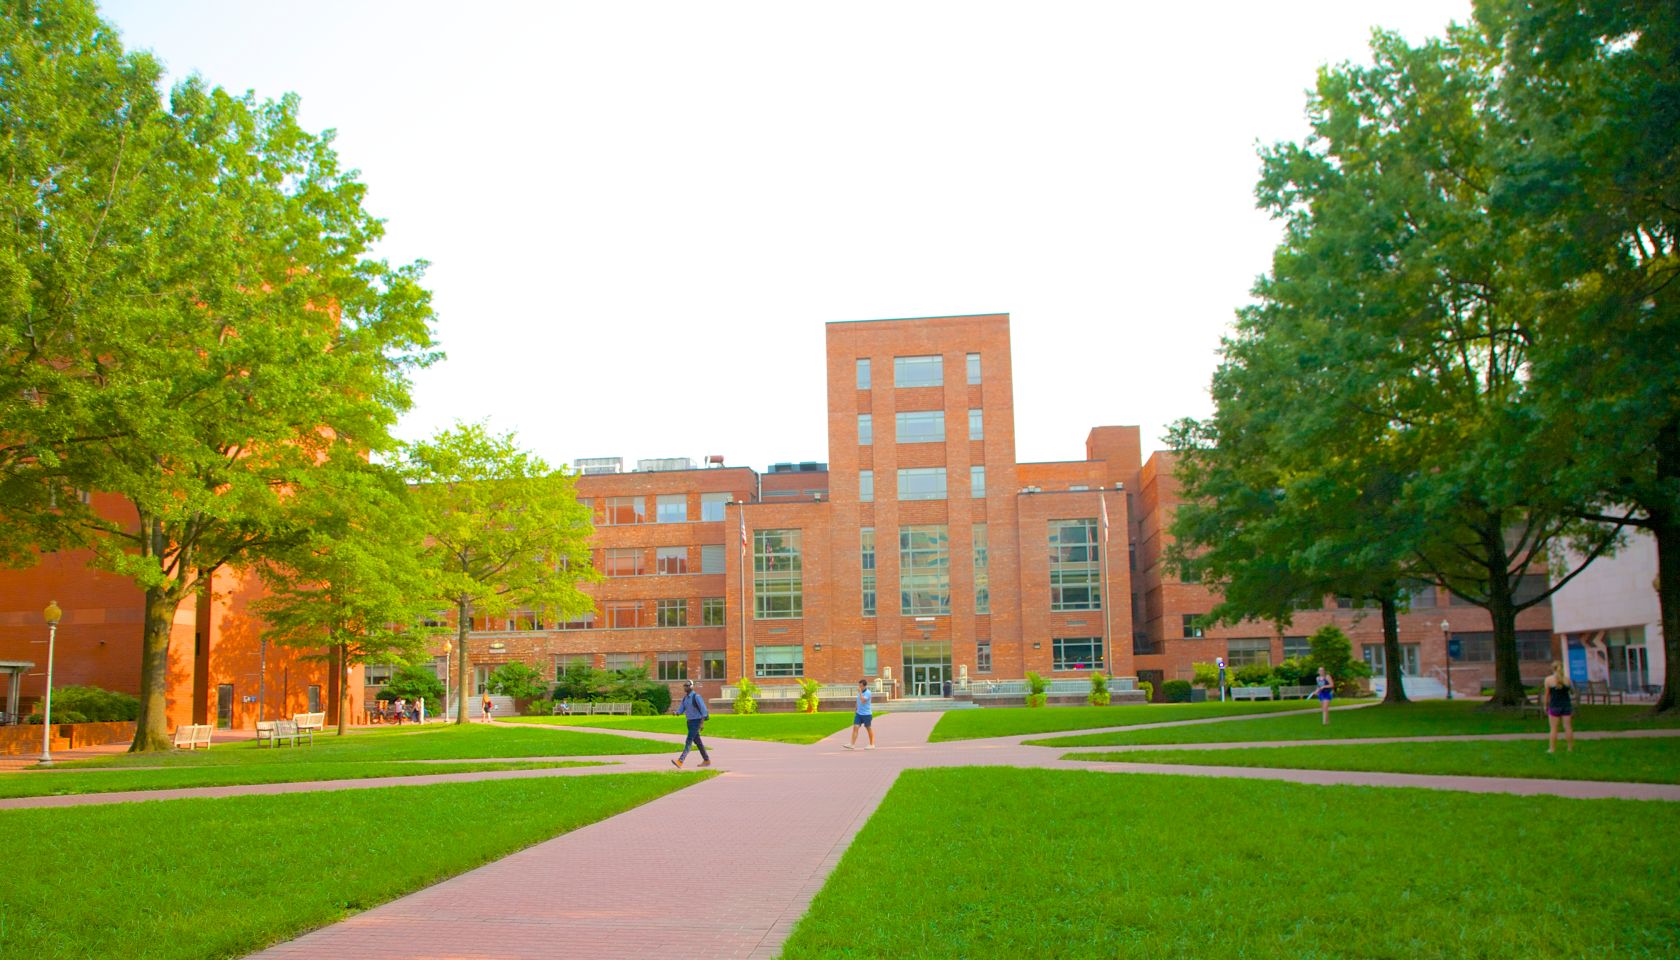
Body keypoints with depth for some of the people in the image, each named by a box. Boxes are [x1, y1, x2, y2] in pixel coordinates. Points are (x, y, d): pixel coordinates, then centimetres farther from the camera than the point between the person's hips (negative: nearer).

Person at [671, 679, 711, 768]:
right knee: (697, 742, 14)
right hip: (690, 721, 9)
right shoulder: (685, 697, 10)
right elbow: (681, 709, 7)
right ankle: (707, 760, 24)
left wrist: (702, 723, -22)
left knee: (688, 741, -16)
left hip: (696, 721, -9)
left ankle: (680, 761, -24)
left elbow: (703, 710, -18)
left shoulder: (696, 697, -16)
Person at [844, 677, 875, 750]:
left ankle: (872, 744, 19)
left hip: (866, 714, -7)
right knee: (855, 727, -4)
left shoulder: (867, 693, -15)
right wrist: (855, 709, 23)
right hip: (858, 713, 7)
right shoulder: (860, 692, 8)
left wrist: (860, 692, -25)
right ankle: (852, 745, -8)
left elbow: (863, 701, -28)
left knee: (869, 729, 7)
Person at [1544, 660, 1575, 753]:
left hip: (1554, 706, -2)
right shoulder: (1567, 679, -2)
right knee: (1568, 727, 8)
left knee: (1554, 729, 2)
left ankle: (1552, 748, 4)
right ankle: (1571, 748, 15)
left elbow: (1546, 694, -5)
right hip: (1566, 705, 2)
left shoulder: (1548, 679, -8)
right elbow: (1572, 691, 9)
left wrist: (1545, 706, 5)